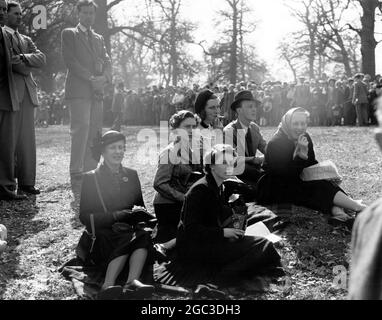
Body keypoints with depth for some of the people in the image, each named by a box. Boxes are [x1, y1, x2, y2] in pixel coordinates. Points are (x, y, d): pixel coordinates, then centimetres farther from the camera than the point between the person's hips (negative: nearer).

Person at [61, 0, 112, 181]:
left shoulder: (99, 38, 25)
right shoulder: (69, 34, 7)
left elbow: (107, 62, 17)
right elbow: (69, 60, -5)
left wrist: (104, 77, -5)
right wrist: (90, 78, -12)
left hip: (97, 91, 6)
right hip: (79, 90, -5)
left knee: (95, 132, 0)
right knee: (81, 128, -15)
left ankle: (90, 170, 3)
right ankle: (76, 171, -13)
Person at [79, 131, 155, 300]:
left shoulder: (131, 175, 20)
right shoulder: (91, 178, 7)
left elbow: (140, 206, 23)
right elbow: (84, 216, 1)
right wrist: (115, 216, -13)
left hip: (130, 230, 4)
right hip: (103, 236, -4)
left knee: (144, 234, -34)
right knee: (139, 237, -36)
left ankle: (133, 281, -53)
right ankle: (109, 284, -53)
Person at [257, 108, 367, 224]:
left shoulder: (305, 138, 4)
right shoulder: (276, 143, -19)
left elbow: (313, 164, 9)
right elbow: (288, 175, -24)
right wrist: (302, 154, -30)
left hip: (297, 183, 8)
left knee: (325, 183, -17)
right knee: (318, 187, -25)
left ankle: (336, 210, -42)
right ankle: (358, 208, -31)